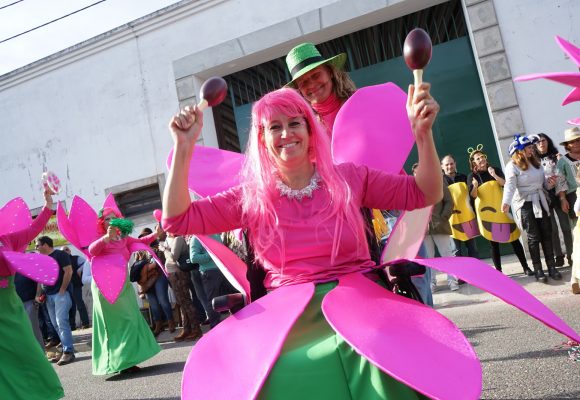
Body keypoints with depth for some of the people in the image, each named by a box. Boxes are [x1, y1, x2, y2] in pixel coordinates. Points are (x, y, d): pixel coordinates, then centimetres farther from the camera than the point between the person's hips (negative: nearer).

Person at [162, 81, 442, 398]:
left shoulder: (348, 178, 4)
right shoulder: (251, 198, 4)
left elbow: (425, 194, 5)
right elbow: (177, 220, -1)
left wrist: (422, 132, -10)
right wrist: (184, 146, -8)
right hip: (290, 314, 1)